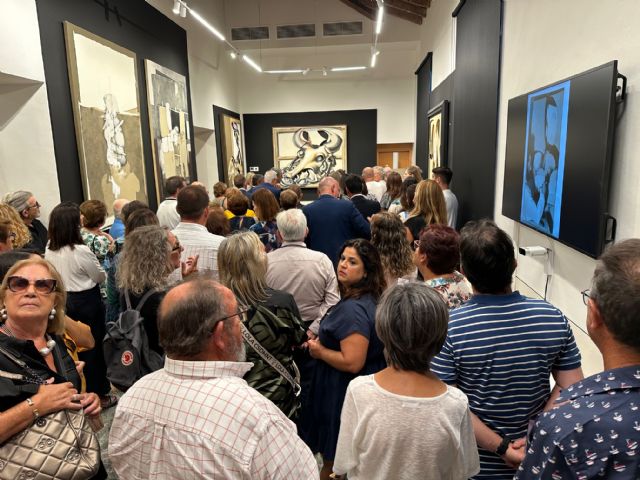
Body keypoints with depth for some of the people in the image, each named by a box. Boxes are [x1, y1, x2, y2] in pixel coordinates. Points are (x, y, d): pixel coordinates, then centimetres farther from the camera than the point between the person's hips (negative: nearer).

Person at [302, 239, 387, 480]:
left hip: (341, 393, -9)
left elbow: (352, 363, -31)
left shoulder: (352, 309, -27)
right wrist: (323, 340, 8)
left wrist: (319, 351, -15)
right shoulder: (369, 300, 3)